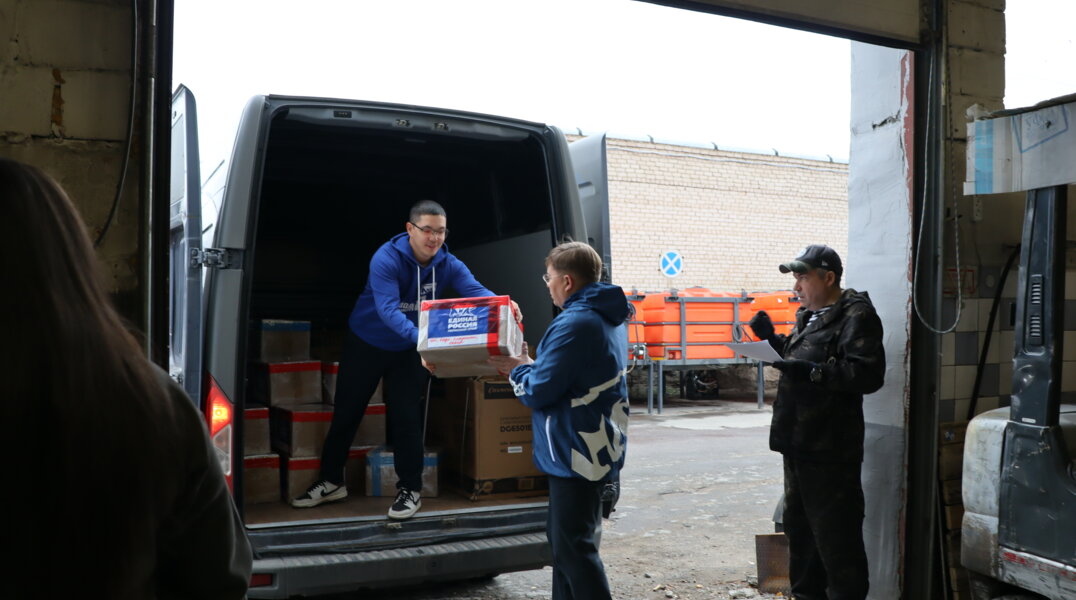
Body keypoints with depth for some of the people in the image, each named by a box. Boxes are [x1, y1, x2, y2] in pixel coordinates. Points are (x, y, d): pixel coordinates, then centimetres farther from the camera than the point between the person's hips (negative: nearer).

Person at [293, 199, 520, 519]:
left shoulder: (448, 265, -14)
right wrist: (420, 340, -54)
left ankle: (410, 489, 15)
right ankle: (331, 481, 26)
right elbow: (387, 308, -39)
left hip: (409, 351, 2)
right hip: (365, 343, -2)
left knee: (407, 417, 0)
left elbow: (475, 290, -28)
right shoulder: (386, 259, -27)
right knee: (346, 411, 9)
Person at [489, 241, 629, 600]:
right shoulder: (609, 318, 11)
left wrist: (518, 370, -1)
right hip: (596, 448, 10)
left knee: (573, 546, -2)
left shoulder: (574, 324, -22)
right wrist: (533, 366, 13)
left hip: (576, 452, -10)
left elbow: (539, 391, -20)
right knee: (563, 538, 20)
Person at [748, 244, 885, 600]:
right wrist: (772, 340, 11)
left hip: (830, 450, -10)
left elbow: (869, 374, -22)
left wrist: (812, 371, -29)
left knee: (835, 536, -2)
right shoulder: (808, 316, 17)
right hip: (799, 445, 10)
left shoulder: (856, 317, -12)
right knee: (799, 527, 20)